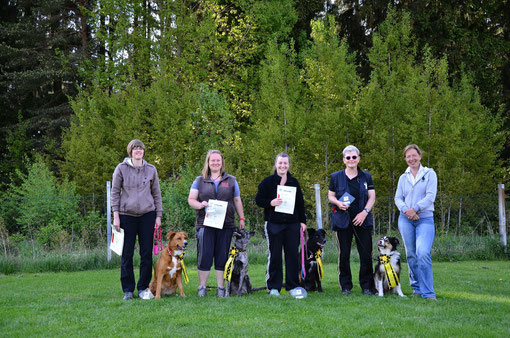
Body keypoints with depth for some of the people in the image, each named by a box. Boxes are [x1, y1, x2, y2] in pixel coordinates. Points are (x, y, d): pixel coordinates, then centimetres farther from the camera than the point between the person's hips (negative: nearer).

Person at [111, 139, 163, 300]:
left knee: (147, 253, 3)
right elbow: (115, 193, 2)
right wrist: (116, 216, -4)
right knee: (127, 254, 1)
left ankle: (143, 288, 13)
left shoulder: (151, 169, 7)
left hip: (147, 214, 2)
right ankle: (128, 290, 9)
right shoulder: (121, 169, 1)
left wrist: (158, 216, 6)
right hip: (126, 215, -2)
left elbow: (156, 194, 11)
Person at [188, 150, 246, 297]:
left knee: (222, 256, 2)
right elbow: (191, 199, 7)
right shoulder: (200, 181, 10)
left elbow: (237, 201, 16)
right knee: (204, 256, -5)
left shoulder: (231, 180, 13)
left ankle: (221, 287, 10)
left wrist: (241, 218, 10)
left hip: (226, 224, 1)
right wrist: (200, 205, -13)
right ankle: (202, 287, 4)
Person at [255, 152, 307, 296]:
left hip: (292, 224, 3)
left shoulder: (294, 182, 12)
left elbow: (300, 203, 16)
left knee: (293, 255, 2)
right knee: (275, 255, 0)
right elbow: (258, 200, 1)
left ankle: (292, 285, 12)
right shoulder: (267, 182, 1)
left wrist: (302, 221, 10)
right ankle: (274, 287, 8)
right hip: (274, 223, -3)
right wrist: (271, 203, -17)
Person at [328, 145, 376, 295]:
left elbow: (372, 197, 7)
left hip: (362, 219, 1)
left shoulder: (366, 177, 9)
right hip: (343, 220, -1)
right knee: (343, 254, 0)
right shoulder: (336, 177, 7)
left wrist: (365, 212, -8)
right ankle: (346, 287, 8)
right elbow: (330, 196, 11)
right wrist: (338, 203, -11)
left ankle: (367, 286, 5)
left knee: (366, 254, -3)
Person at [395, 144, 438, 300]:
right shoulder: (403, 177, 14)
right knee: (411, 255, 5)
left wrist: (415, 209, -17)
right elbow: (398, 198, 8)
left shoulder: (430, 174, 3)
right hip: (406, 219, 4)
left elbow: (430, 196, -6)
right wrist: (406, 210, -11)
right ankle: (417, 288, 16)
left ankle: (428, 293, -16)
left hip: (425, 219, -4)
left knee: (423, 254, -19)